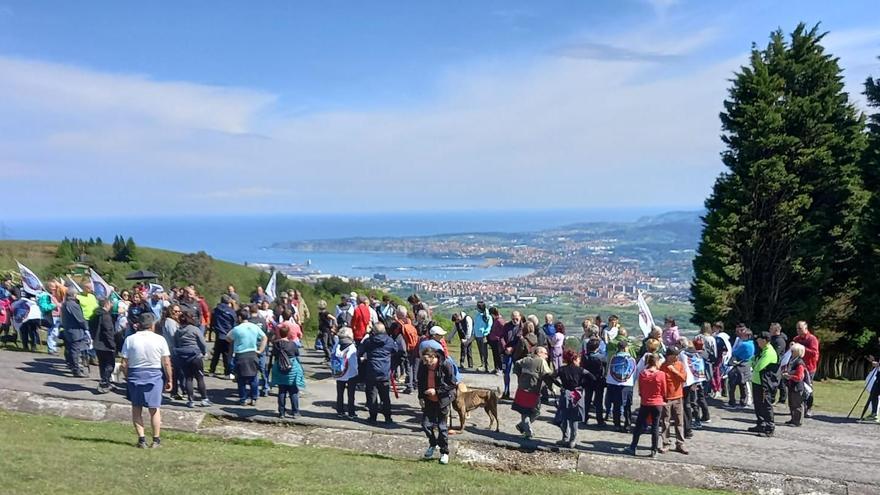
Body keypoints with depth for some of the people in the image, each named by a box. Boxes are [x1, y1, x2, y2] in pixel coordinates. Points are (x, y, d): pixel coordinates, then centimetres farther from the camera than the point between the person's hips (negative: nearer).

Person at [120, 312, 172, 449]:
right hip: (155, 376, -1)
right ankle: (156, 440, 16)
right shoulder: (160, 339, -7)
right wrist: (169, 380, 3)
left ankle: (141, 439, 12)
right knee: (154, 409, 10)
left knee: (136, 408, 14)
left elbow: (124, 364, -4)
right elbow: (166, 363, -7)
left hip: (135, 376, 1)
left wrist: (127, 376, 12)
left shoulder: (130, 340, -4)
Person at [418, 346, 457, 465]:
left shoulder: (446, 365, -20)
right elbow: (420, 382, 10)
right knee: (426, 424, 5)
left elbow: (452, 384, -14)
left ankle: (444, 452, 21)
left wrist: (436, 390, -21)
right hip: (428, 400, 4)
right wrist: (421, 397, 3)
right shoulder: (423, 366, -6)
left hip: (442, 401, -4)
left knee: (442, 427, 3)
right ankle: (433, 444, 34)